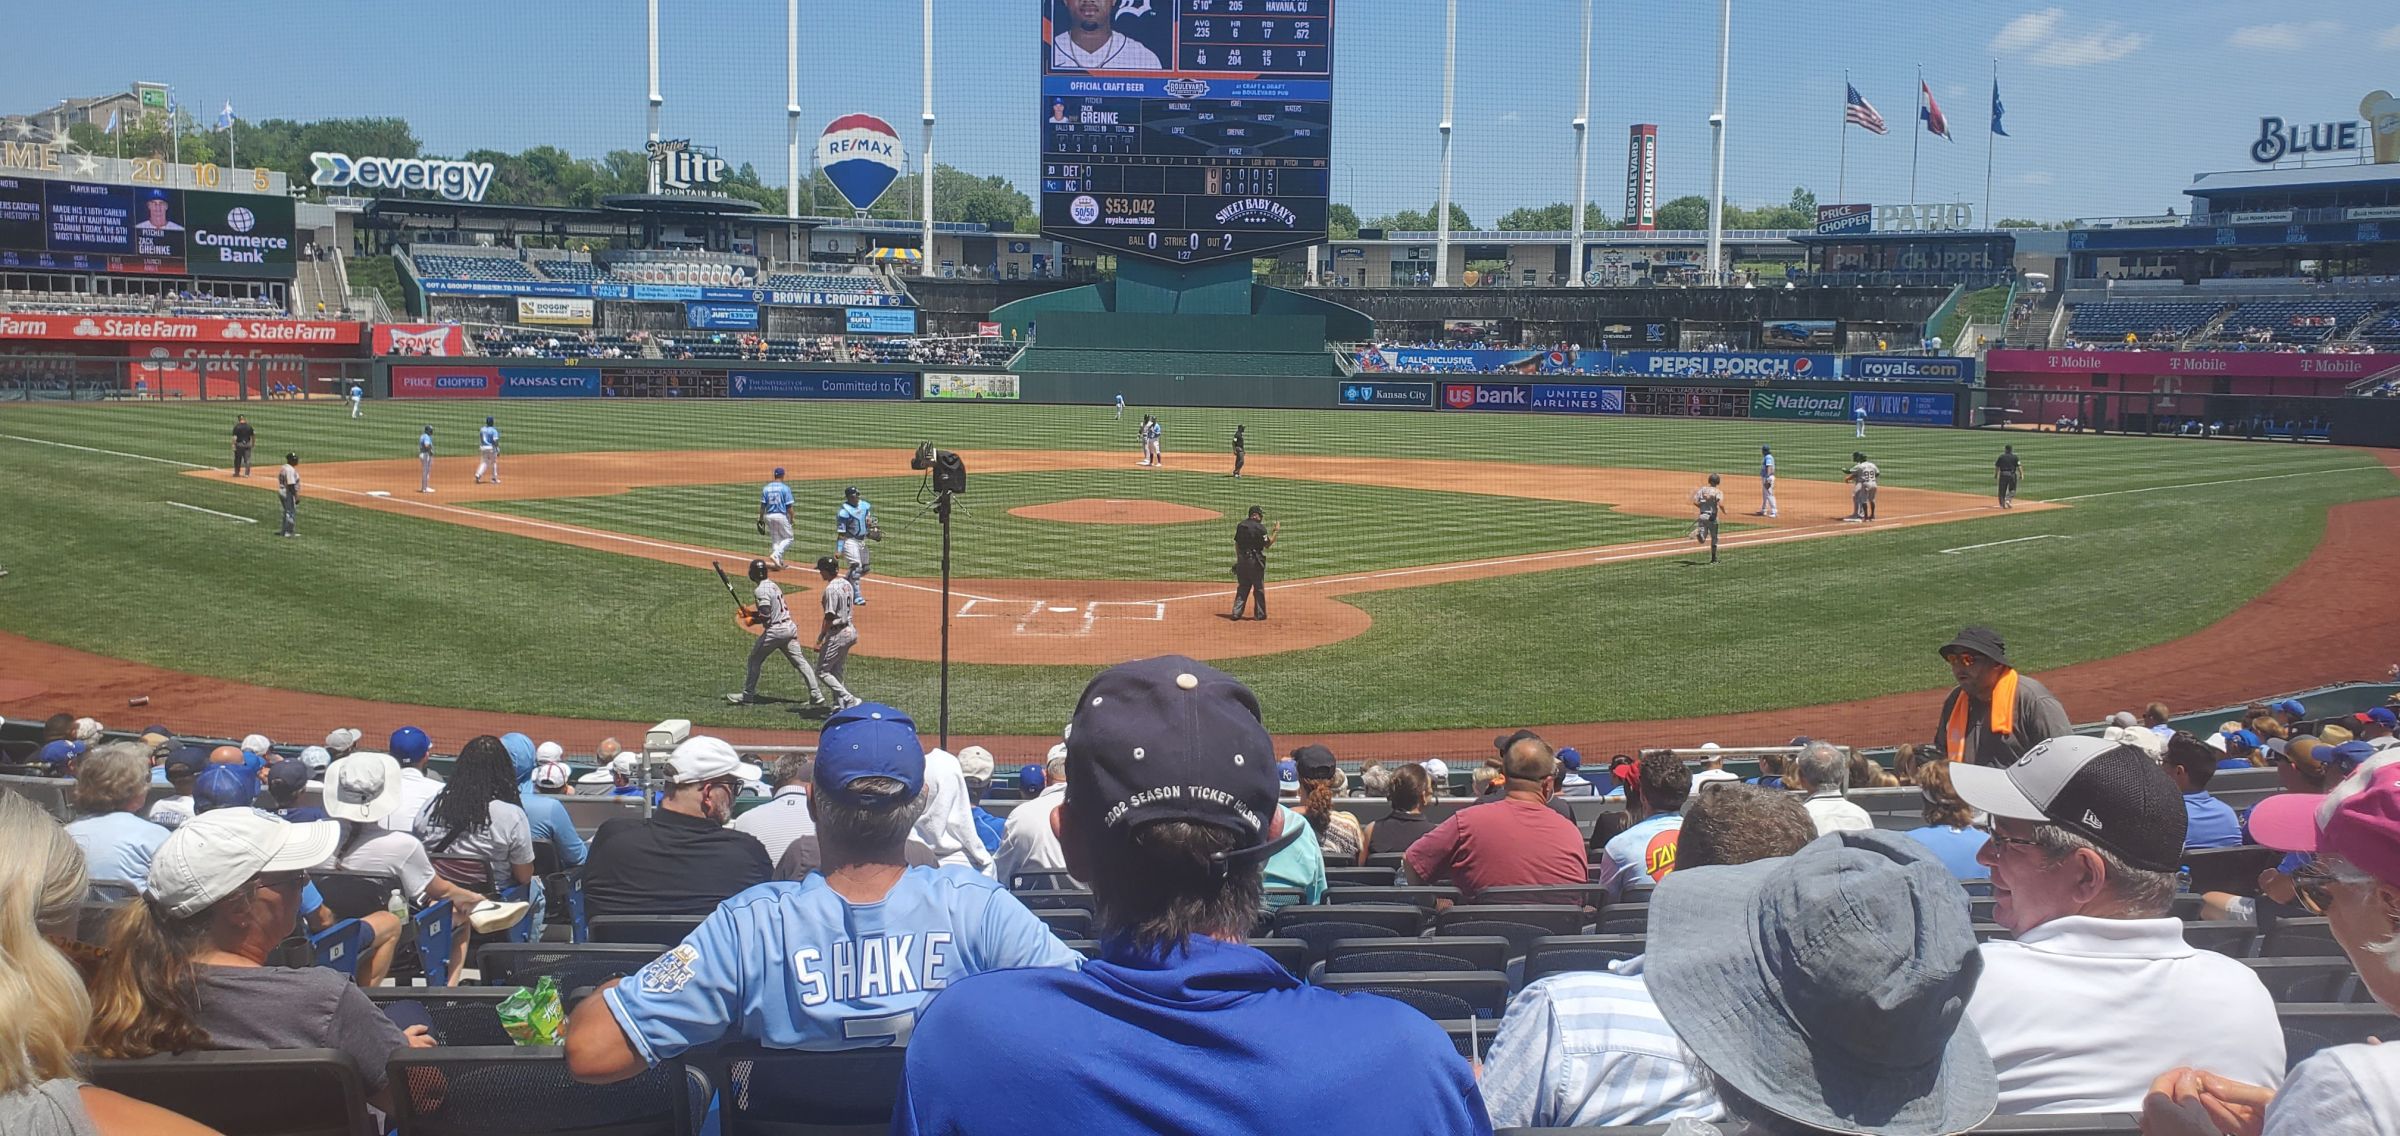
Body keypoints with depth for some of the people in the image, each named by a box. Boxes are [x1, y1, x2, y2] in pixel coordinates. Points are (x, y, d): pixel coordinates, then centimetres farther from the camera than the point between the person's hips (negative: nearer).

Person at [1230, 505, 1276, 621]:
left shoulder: (1240, 526, 7)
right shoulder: (1260, 527, -12)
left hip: (1242, 559, 5)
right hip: (1255, 560, -5)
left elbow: (1237, 543, 11)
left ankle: (1236, 613, 7)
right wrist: (1276, 532, -2)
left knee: (1242, 587, 12)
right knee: (1259, 588, 5)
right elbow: (1267, 545, -11)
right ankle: (1260, 615, 11)